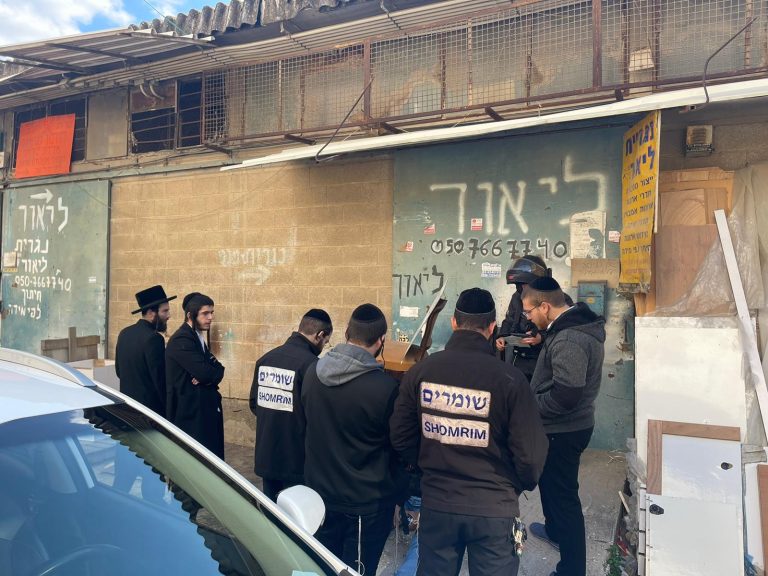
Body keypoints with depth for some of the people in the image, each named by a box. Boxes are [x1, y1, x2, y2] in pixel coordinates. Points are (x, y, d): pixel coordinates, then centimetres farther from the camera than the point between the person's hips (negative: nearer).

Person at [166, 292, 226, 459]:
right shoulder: (181, 340, -18)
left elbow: (217, 370, 7)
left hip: (203, 408, 9)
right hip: (189, 411, -9)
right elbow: (205, 373, -25)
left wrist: (209, 376, -14)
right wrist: (211, 374, -4)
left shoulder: (197, 337, 12)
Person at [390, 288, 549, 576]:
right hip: (493, 507, -2)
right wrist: (518, 486, 7)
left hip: (436, 503, 3)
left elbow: (400, 436, 0)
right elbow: (530, 452, -14)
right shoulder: (509, 378, -17)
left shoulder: (420, 370, -9)